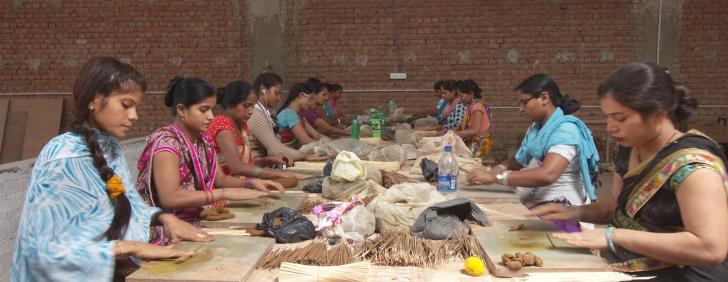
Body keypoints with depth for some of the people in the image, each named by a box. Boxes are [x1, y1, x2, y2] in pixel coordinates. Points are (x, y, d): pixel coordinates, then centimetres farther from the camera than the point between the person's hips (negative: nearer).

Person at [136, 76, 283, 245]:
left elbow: (220, 179, 17)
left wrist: (250, 183, -1)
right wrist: (225, 193, -31)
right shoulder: (166, 142, -17)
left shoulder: (203, 140, 7)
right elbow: (169, 198, -29)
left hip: (195, 225, 8)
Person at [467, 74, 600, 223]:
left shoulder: (566, 129, -15)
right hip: (528, 205, 8)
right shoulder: (536, 127, 11)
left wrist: (495, 176, -29)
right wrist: (500, 168, -2)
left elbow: (547, 175, -30)